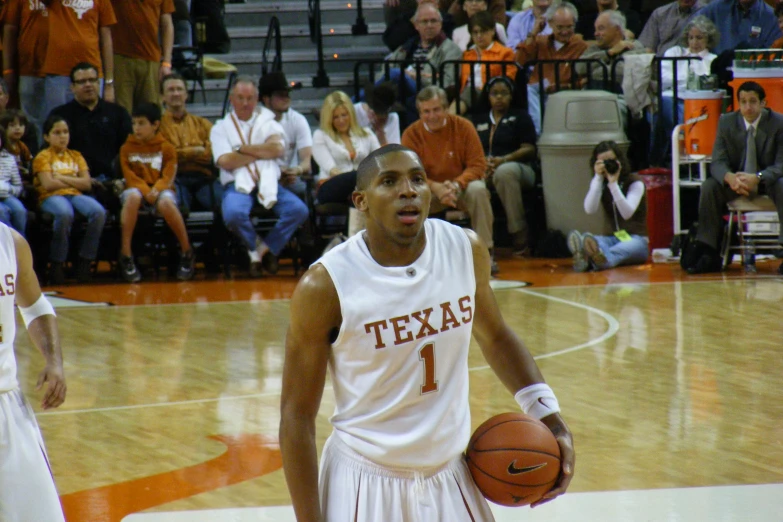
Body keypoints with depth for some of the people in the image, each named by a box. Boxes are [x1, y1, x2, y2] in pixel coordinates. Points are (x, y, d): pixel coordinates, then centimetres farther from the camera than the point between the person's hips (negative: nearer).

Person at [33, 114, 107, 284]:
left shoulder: (76, 156, 21)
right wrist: (74, 182, 1)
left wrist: (62, 178, -3)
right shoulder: (43, 157, 9)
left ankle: (85, 262, -21)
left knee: (99, 212, -30)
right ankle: (56, 264, -29)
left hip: (75, 195, 4)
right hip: (51, 198, -4)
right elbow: (48, 184, -8)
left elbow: (87, 183, 7)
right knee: (65, 213, -42)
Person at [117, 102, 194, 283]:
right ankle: (126, 256, -36)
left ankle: (186, 253, -20)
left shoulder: (166, 148, 7)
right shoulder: (127, 148, 10)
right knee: (133, 197, -38)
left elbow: (168, 176, -2)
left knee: (165, 202, -38)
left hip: (160, 190, -1)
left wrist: (156, 190, -23)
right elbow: (130, 177, 0)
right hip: (137, 188, 1)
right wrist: (146, 191, -18)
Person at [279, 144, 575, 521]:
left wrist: (548, 416, 3)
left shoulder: (466, 250, -5)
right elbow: (297, 416, -12)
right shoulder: (325, 286, -18)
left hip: (450, 476, 4)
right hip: (367, 482, -4)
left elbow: (495, 337, 15)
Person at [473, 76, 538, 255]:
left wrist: (503, 160, -13)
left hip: (517, 167, -2)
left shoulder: (520, 116, 16)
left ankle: (519, 234, -36)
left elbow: (529, 149, 3)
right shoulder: (479, 119, 25)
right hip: (485, 168, 2)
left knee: (505, 172, -42)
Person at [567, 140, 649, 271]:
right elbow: (590, 209, -9)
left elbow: (627, 213, -18)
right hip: (615, 238, 4)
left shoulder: (634, 182, -2)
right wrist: (598, 178, -17)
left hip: (638, 240, -4)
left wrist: (613, 183, -25)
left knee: (619, 250, -40)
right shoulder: (599, 183, 10)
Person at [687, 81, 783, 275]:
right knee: (709, 186, -25)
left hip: (767, 181, -2)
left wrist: (757, 178, -39)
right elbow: (718, 162, -10)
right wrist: (729, 178, -36)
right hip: (735, 181, 2)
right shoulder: (726, 122, -4)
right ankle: (708, 254, -24)